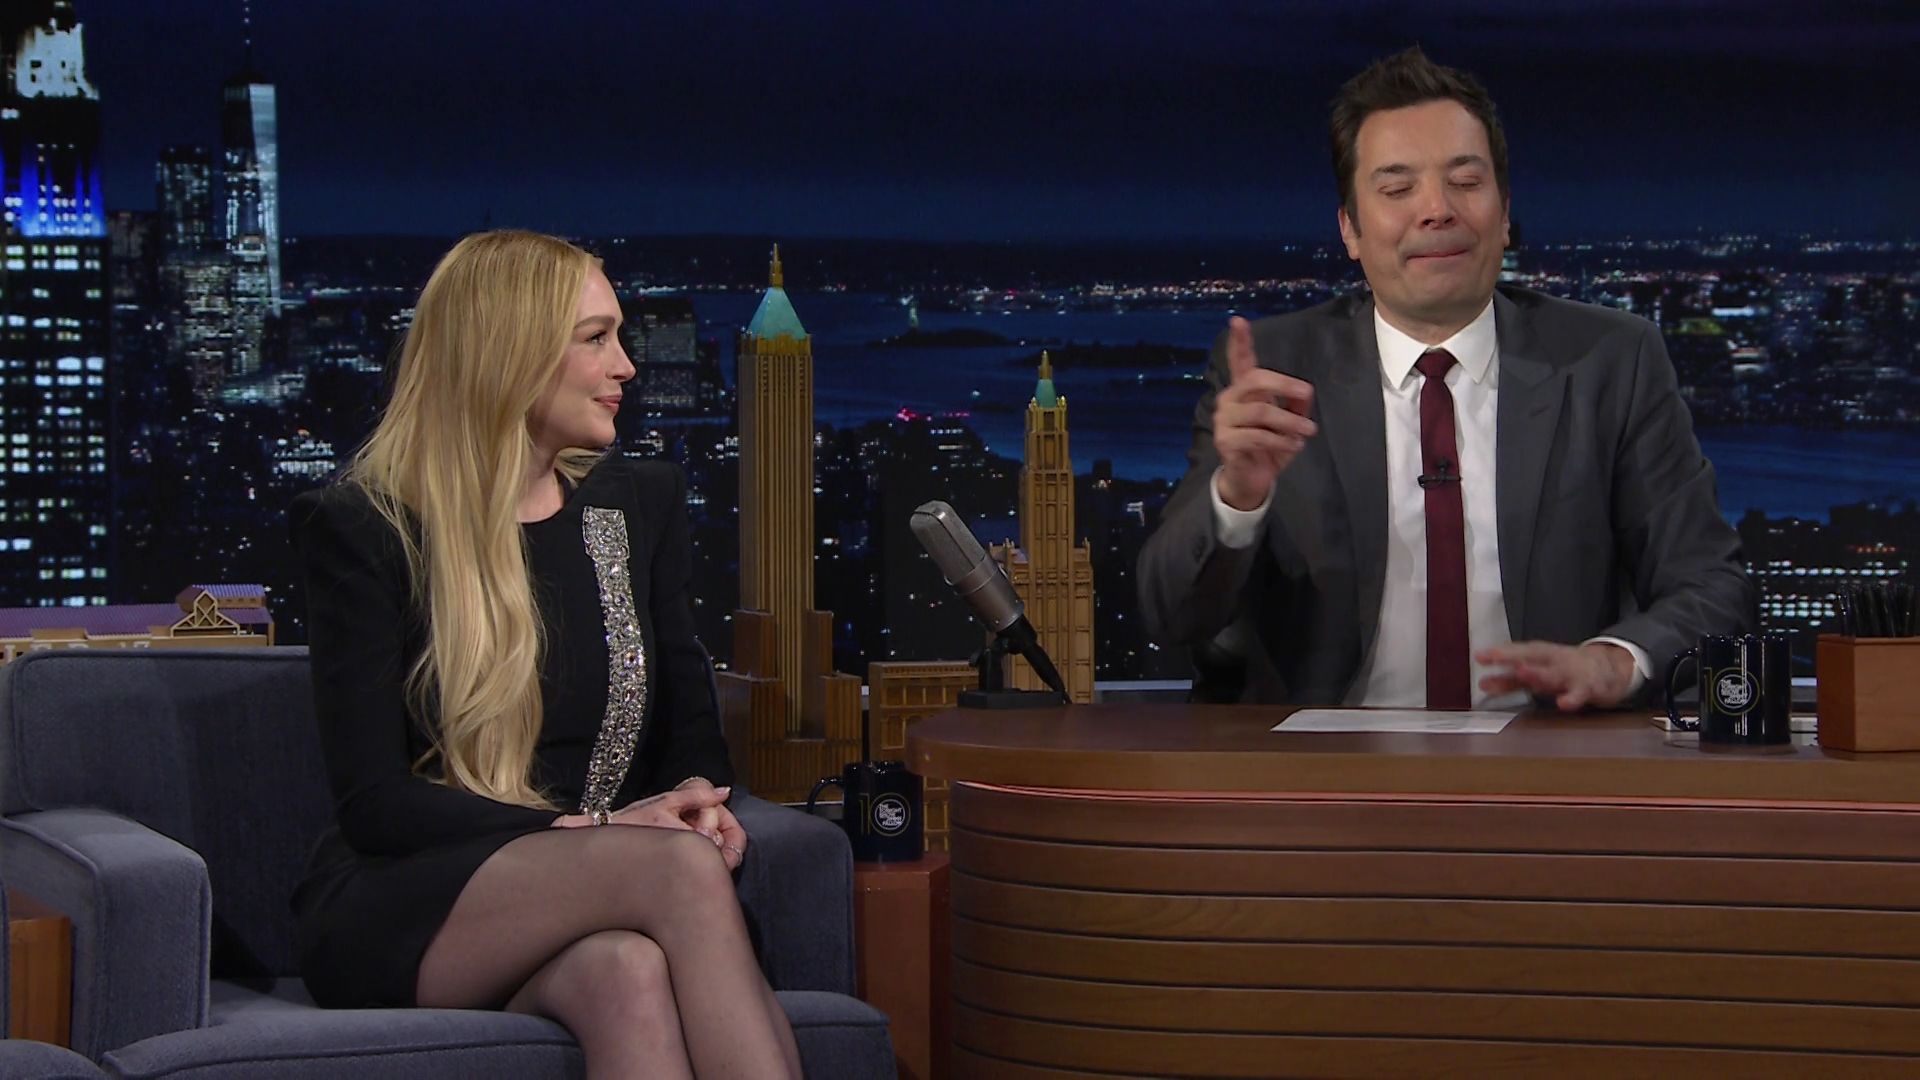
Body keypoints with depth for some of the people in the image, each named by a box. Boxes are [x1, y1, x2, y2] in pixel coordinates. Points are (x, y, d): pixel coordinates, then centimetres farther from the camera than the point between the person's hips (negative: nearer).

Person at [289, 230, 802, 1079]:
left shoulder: (641, 506, 15)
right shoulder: (363, 530, -1)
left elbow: (692, 737, 17)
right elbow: (373, 803, -7)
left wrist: (701, 808, -9)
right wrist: (583, 833, -18)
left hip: (578, 919, 3)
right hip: (393, 911, -3)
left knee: (633, 970, -37)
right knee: (677, 867, -33)